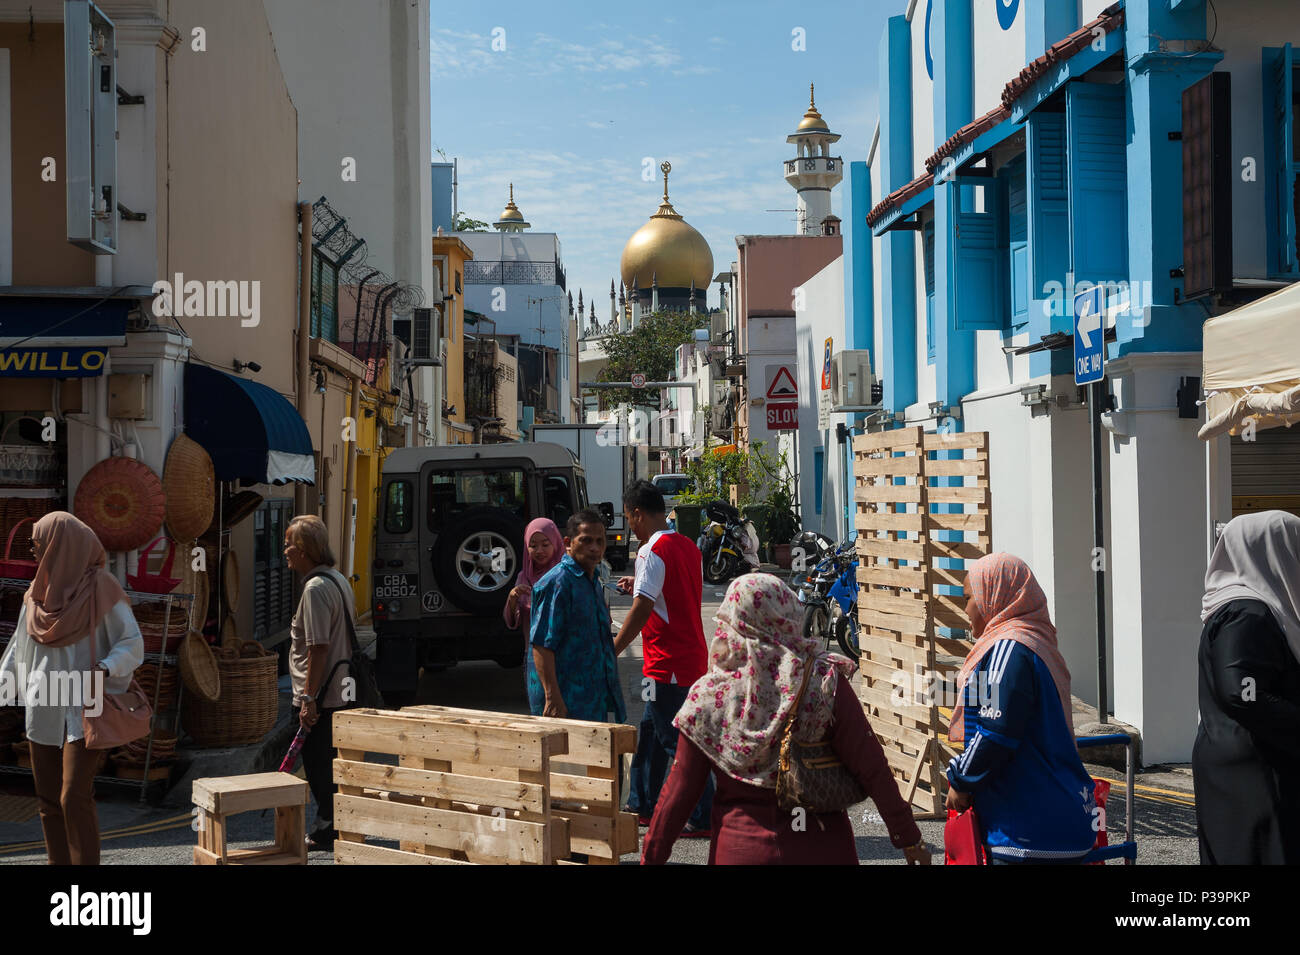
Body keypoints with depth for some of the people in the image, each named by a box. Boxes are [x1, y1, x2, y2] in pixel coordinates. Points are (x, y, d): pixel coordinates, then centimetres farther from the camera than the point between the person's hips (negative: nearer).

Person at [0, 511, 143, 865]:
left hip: (83, 711, -6)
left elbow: (133, 643, -11)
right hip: (43, 713, 6)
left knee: (74, 798, -13)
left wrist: (104, 670, -28)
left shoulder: (100, 589, -10)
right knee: (49, 800, 8)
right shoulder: (39, 592, 8)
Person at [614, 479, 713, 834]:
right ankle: (642, 807, 27)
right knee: (649, 732, 19)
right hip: (692, 656, 9)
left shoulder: (653, 552, -15)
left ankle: (702, 819, 0)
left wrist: (610, 653, -13)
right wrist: (640, 588, 22)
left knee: (677, 742, -3)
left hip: (668, 664, -9)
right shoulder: (688, 546, 12)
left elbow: (641, 611, -20)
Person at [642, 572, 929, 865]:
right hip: (822, 848, 0)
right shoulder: (825, 680, -12)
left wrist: (650, 858, 6)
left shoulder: (708, 697, -9)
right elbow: (871, 767, -12)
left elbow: (679, 793, -5)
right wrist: (909, 838, -2)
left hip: (740, 850, 0)